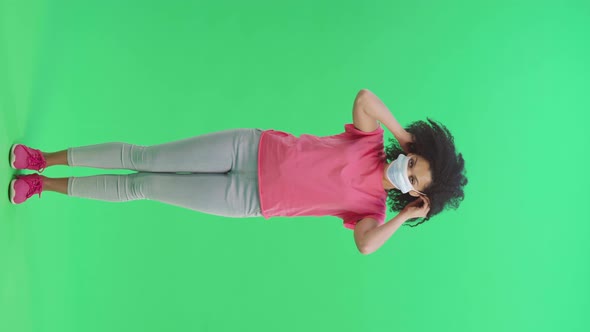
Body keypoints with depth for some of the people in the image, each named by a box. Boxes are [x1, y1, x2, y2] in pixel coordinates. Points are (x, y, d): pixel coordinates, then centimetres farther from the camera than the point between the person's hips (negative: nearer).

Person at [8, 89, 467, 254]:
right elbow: (365, 96, -12)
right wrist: (404, 135, -7)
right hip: (252, 148, 1)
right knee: (142, 159, -2)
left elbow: (365, 245, -22)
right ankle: (44, 161, 19)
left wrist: (407, 216, -17)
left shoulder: (371, 208, -3)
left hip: (247, 200, -1)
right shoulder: (372, 143, 1)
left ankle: (46, 185, 18)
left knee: (140, 187, -2)